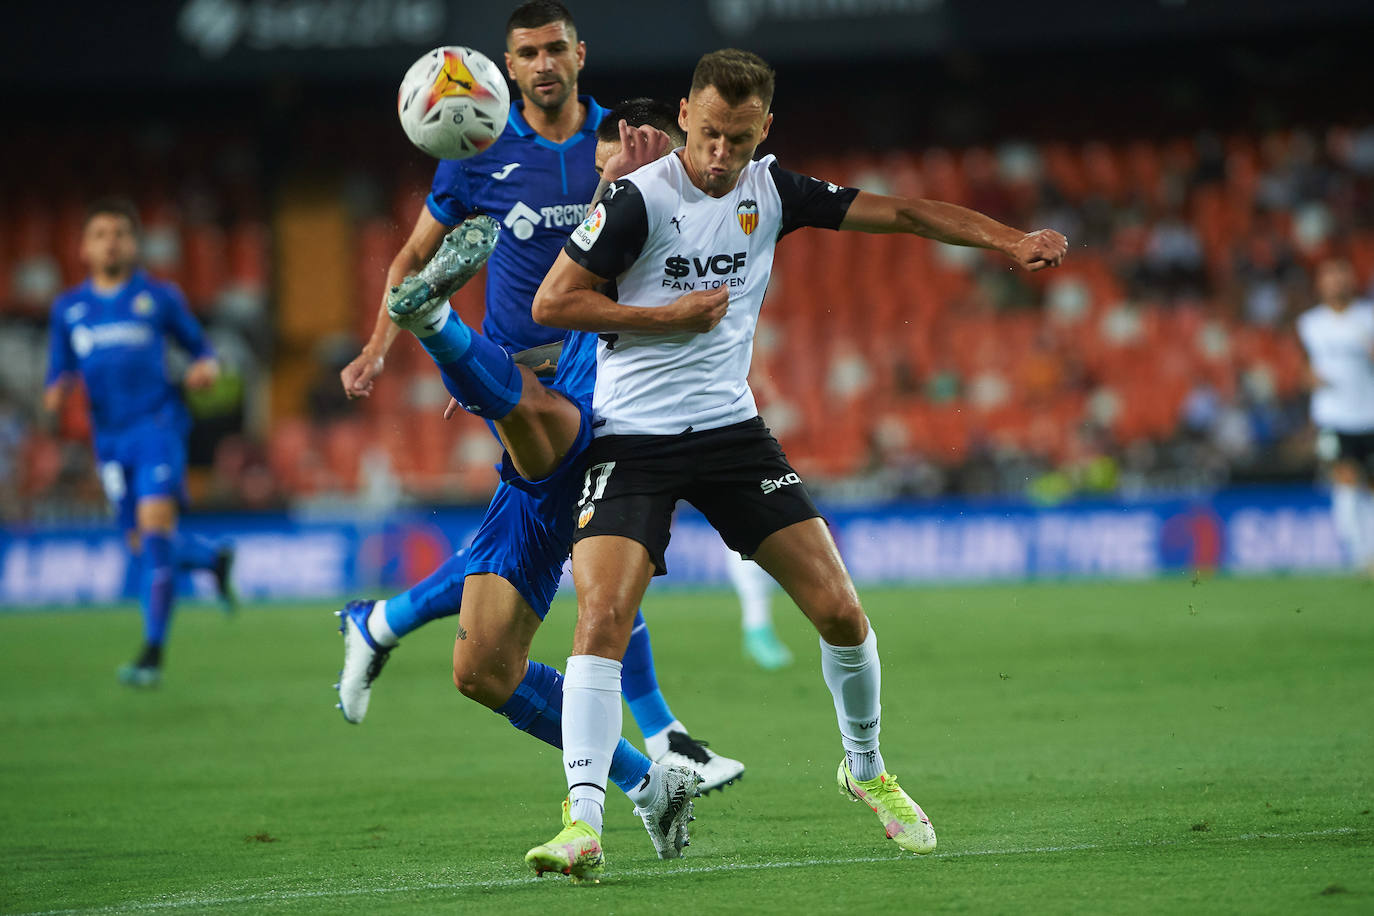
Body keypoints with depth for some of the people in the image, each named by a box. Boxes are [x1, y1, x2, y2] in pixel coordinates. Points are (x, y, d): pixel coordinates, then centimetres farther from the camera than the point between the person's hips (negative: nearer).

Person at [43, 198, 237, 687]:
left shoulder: (159, 297, 5)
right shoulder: (68, 308, 12)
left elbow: (199, 347, 13)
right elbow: (60, 375, 14)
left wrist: (206, 367, -9)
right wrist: (55, 395, -8)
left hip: (158, 422, -4)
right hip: (110, 436, 4)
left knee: (155, 526, -18)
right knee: (143, 545, 6)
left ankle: (153, 651, -16)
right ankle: (214, 556, 39)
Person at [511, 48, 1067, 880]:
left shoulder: (772, 191, 2)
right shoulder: (639, 199, -13)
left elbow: (901, 212, 6)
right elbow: (551, 302, -10)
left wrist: (1012, 242, -2)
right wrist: (671, 316, -13)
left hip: (731, 429, 4)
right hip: (633, 438, -4)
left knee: (839, 609, 0)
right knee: (601, 618, -22)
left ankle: (866, 768, 25)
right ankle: (583, 824, -23)